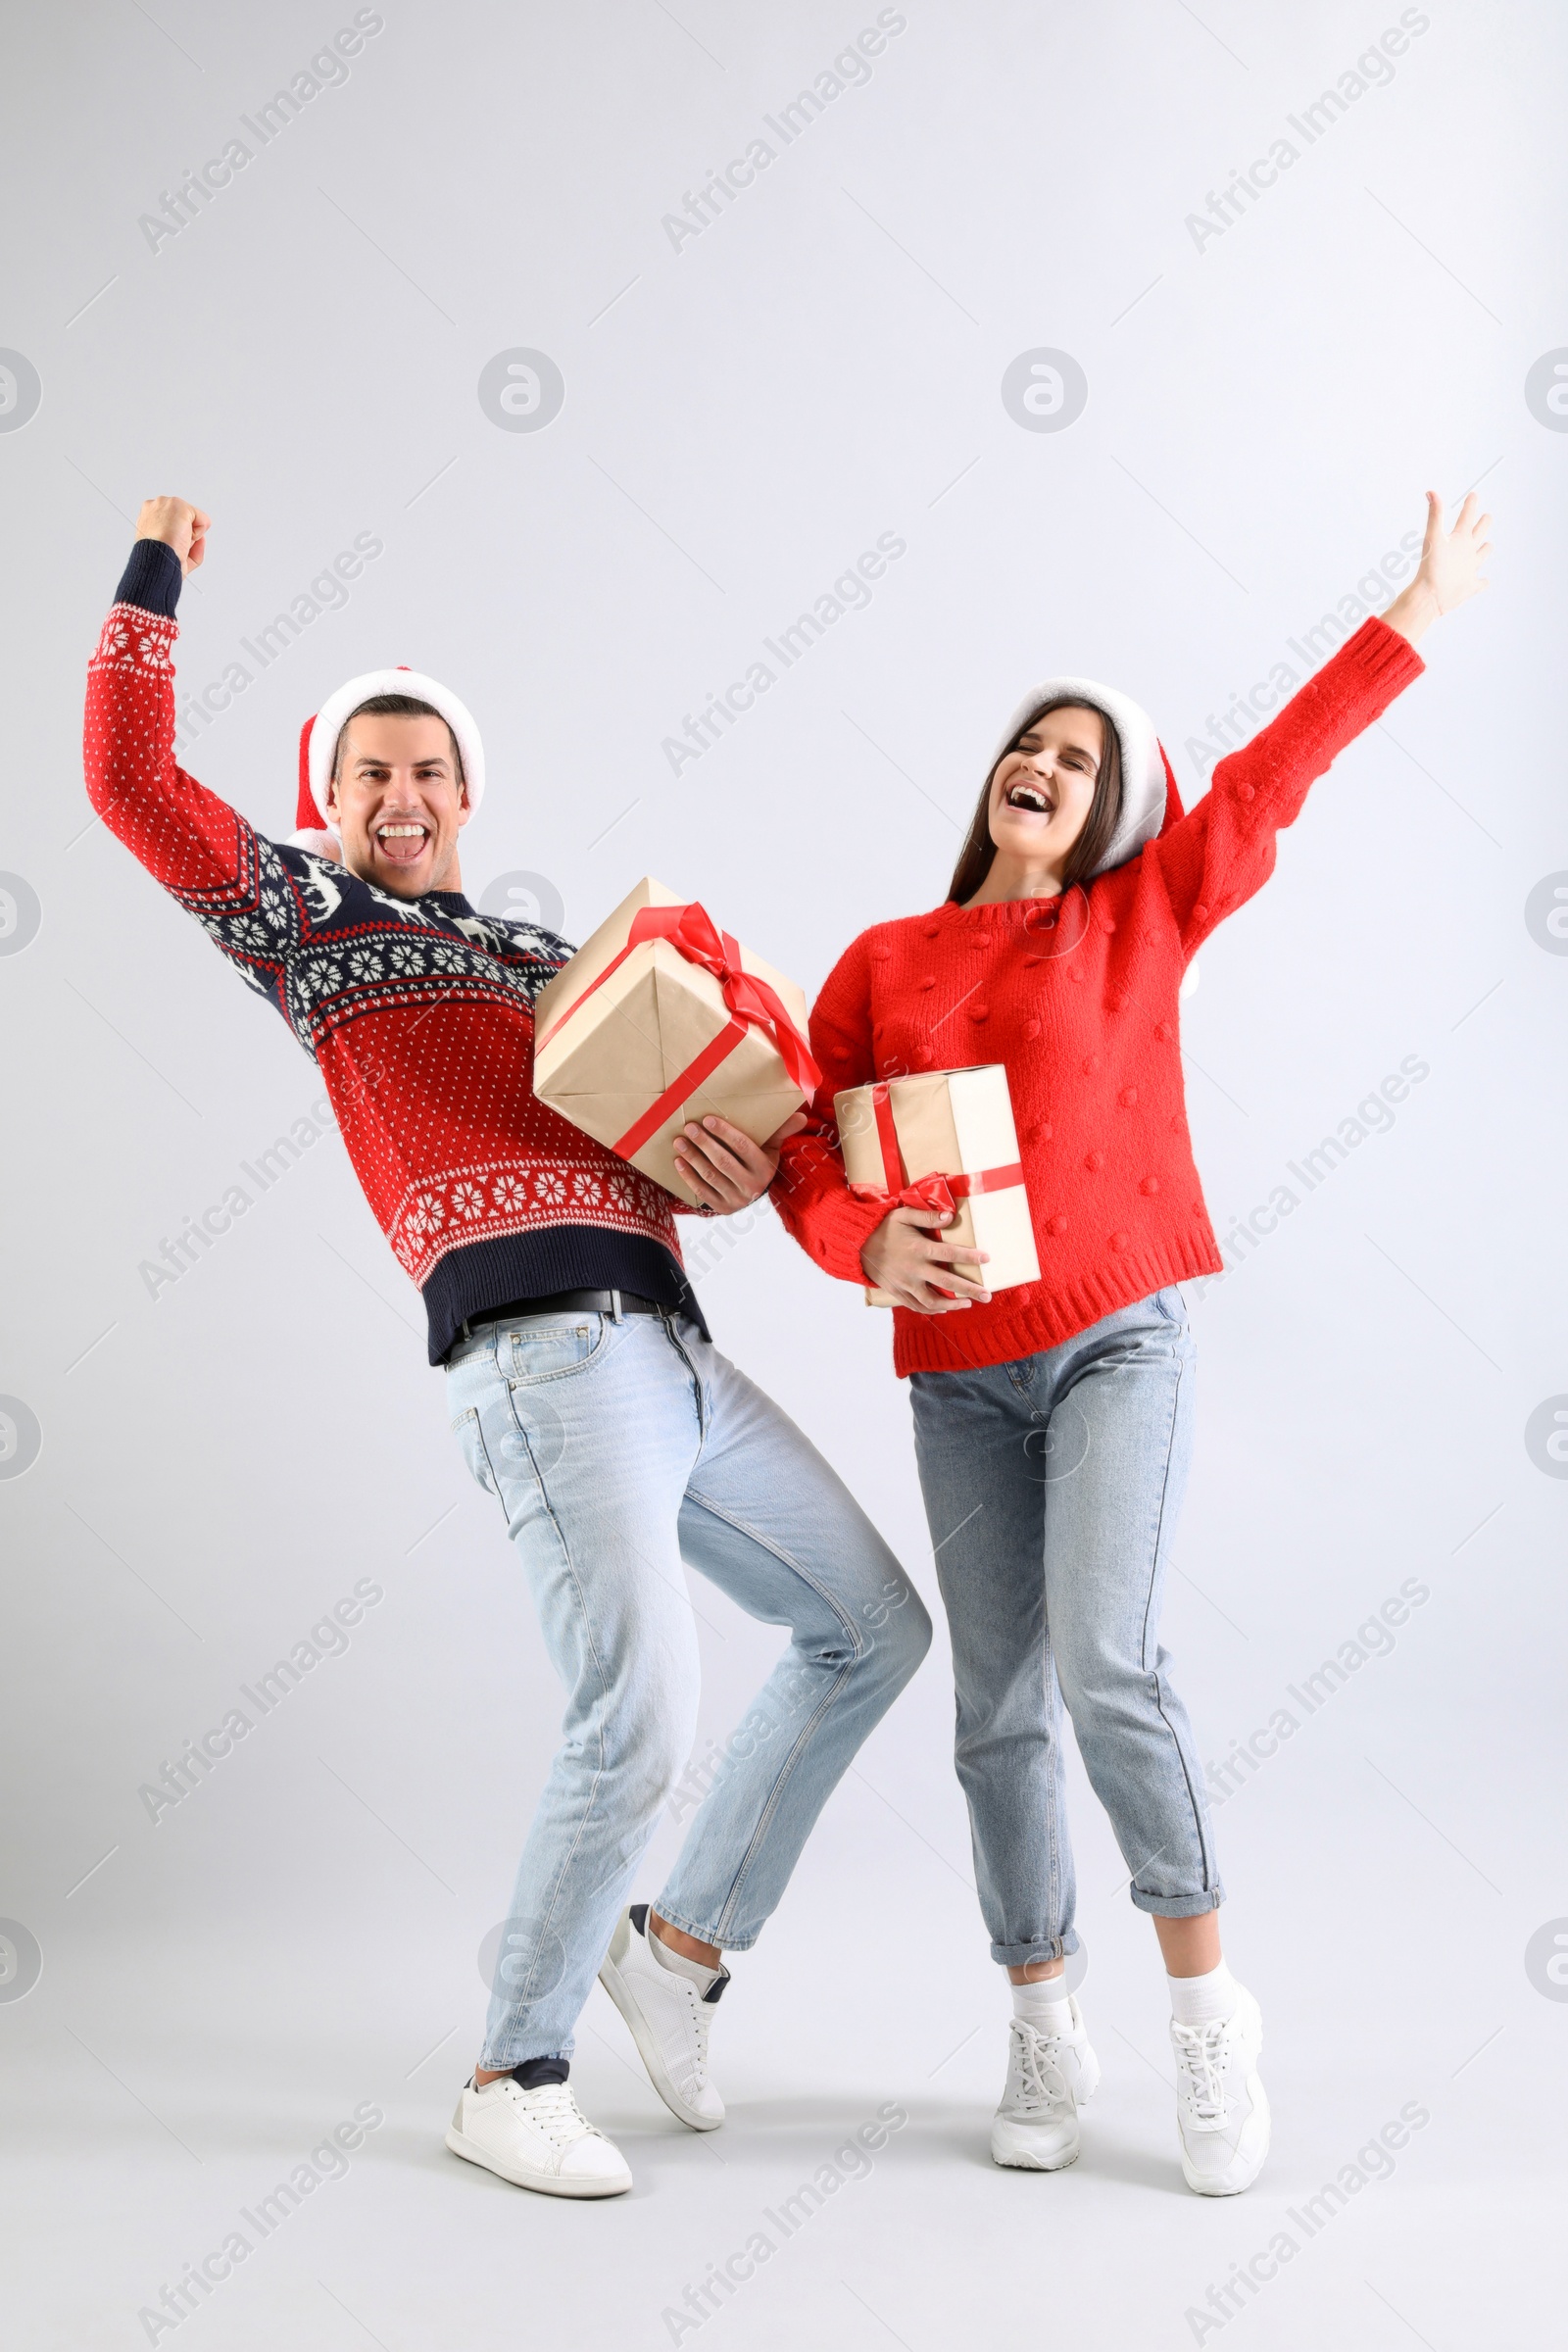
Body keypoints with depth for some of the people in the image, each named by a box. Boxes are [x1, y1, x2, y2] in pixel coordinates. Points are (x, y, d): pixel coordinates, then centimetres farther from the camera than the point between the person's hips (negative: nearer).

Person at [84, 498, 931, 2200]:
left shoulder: (547, 959, 28)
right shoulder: (304, 913, 12)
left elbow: (679, 1122, 21)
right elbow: (134, 785, 0)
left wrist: (750, 1162, -1)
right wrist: (153, 578, 6)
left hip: (671, 1349, 8)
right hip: (544, 1353, -8)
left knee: (873, 1628, 13)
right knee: (642, 1719, -18)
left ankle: (684, 1939, 23)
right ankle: (512, 2078, 3)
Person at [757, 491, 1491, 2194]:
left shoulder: (1142, 919, 6)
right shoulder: (885, 961, 9)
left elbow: (1271, 773, 6)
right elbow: (798, 1141, 5)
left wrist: (1420, 613, 8)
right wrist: (867, 1239, -15)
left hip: (1117, 1341, -2)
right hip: (957, 1379, 2)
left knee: (1104, 1664, -18)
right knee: (999, 1709, 4)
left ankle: (1207, 2006, 0)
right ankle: (1043, 2032, 19)